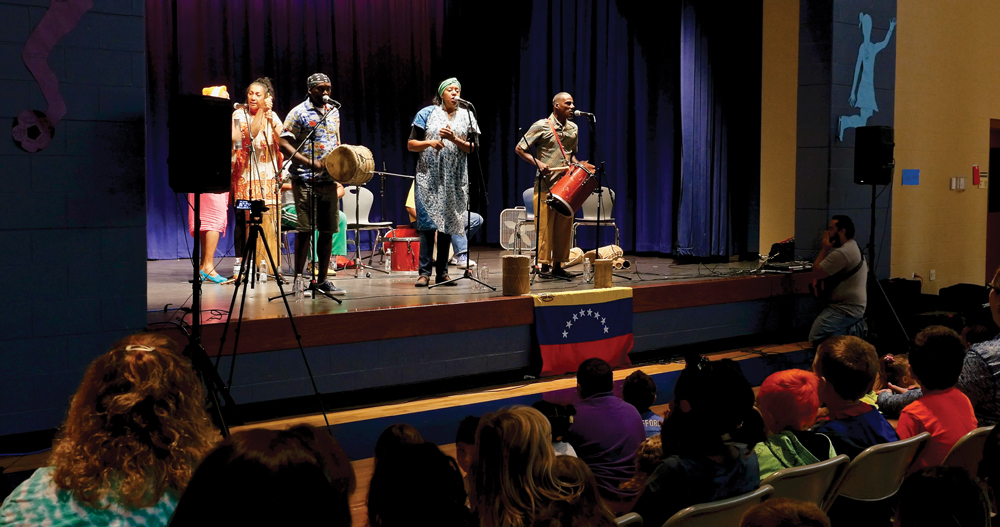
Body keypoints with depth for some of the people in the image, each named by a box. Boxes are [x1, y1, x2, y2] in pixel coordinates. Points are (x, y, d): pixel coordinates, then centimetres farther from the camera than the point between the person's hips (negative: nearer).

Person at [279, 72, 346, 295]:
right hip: (305, 180, -6)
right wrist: (310, 163, -20)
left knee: (328, 230, 6)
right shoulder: (299, 113, -5)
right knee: (305, 229, -7)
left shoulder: (333, 112, 15)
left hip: (329, 180, 6)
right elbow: (284, 144, -11)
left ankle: (322, 280, 14)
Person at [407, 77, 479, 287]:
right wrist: (429, 142, -16)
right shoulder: (427, 114, 4)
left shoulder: (466, 116, 11)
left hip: (454, 179, 3)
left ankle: (442, 272, 9)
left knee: (448, 223, 4)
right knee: (428, 222, -9)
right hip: (429, 176, -3)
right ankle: (424, 272, -9)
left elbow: (471, 148, 3)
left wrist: (454, 139, -13)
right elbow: (410, 144, 1)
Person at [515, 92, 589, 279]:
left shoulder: (574, 129, 13)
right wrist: (538, 163, -16)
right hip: (546, 185, -6)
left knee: (564, 227, 6)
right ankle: (545, 265, 1)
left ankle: (558, 265, 13)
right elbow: (519, 149, -4)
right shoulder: (541, 126, -5)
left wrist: (578, 165, 5)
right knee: (545, 226, -4)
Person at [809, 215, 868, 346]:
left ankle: (854, 332, -11)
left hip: (847, 309, -11)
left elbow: (816, 271, -17)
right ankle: (856, 327, 10)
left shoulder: (842, 253, -22)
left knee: (815, 338, -18)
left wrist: (825, 248, -9)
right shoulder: (853, 247, 14)